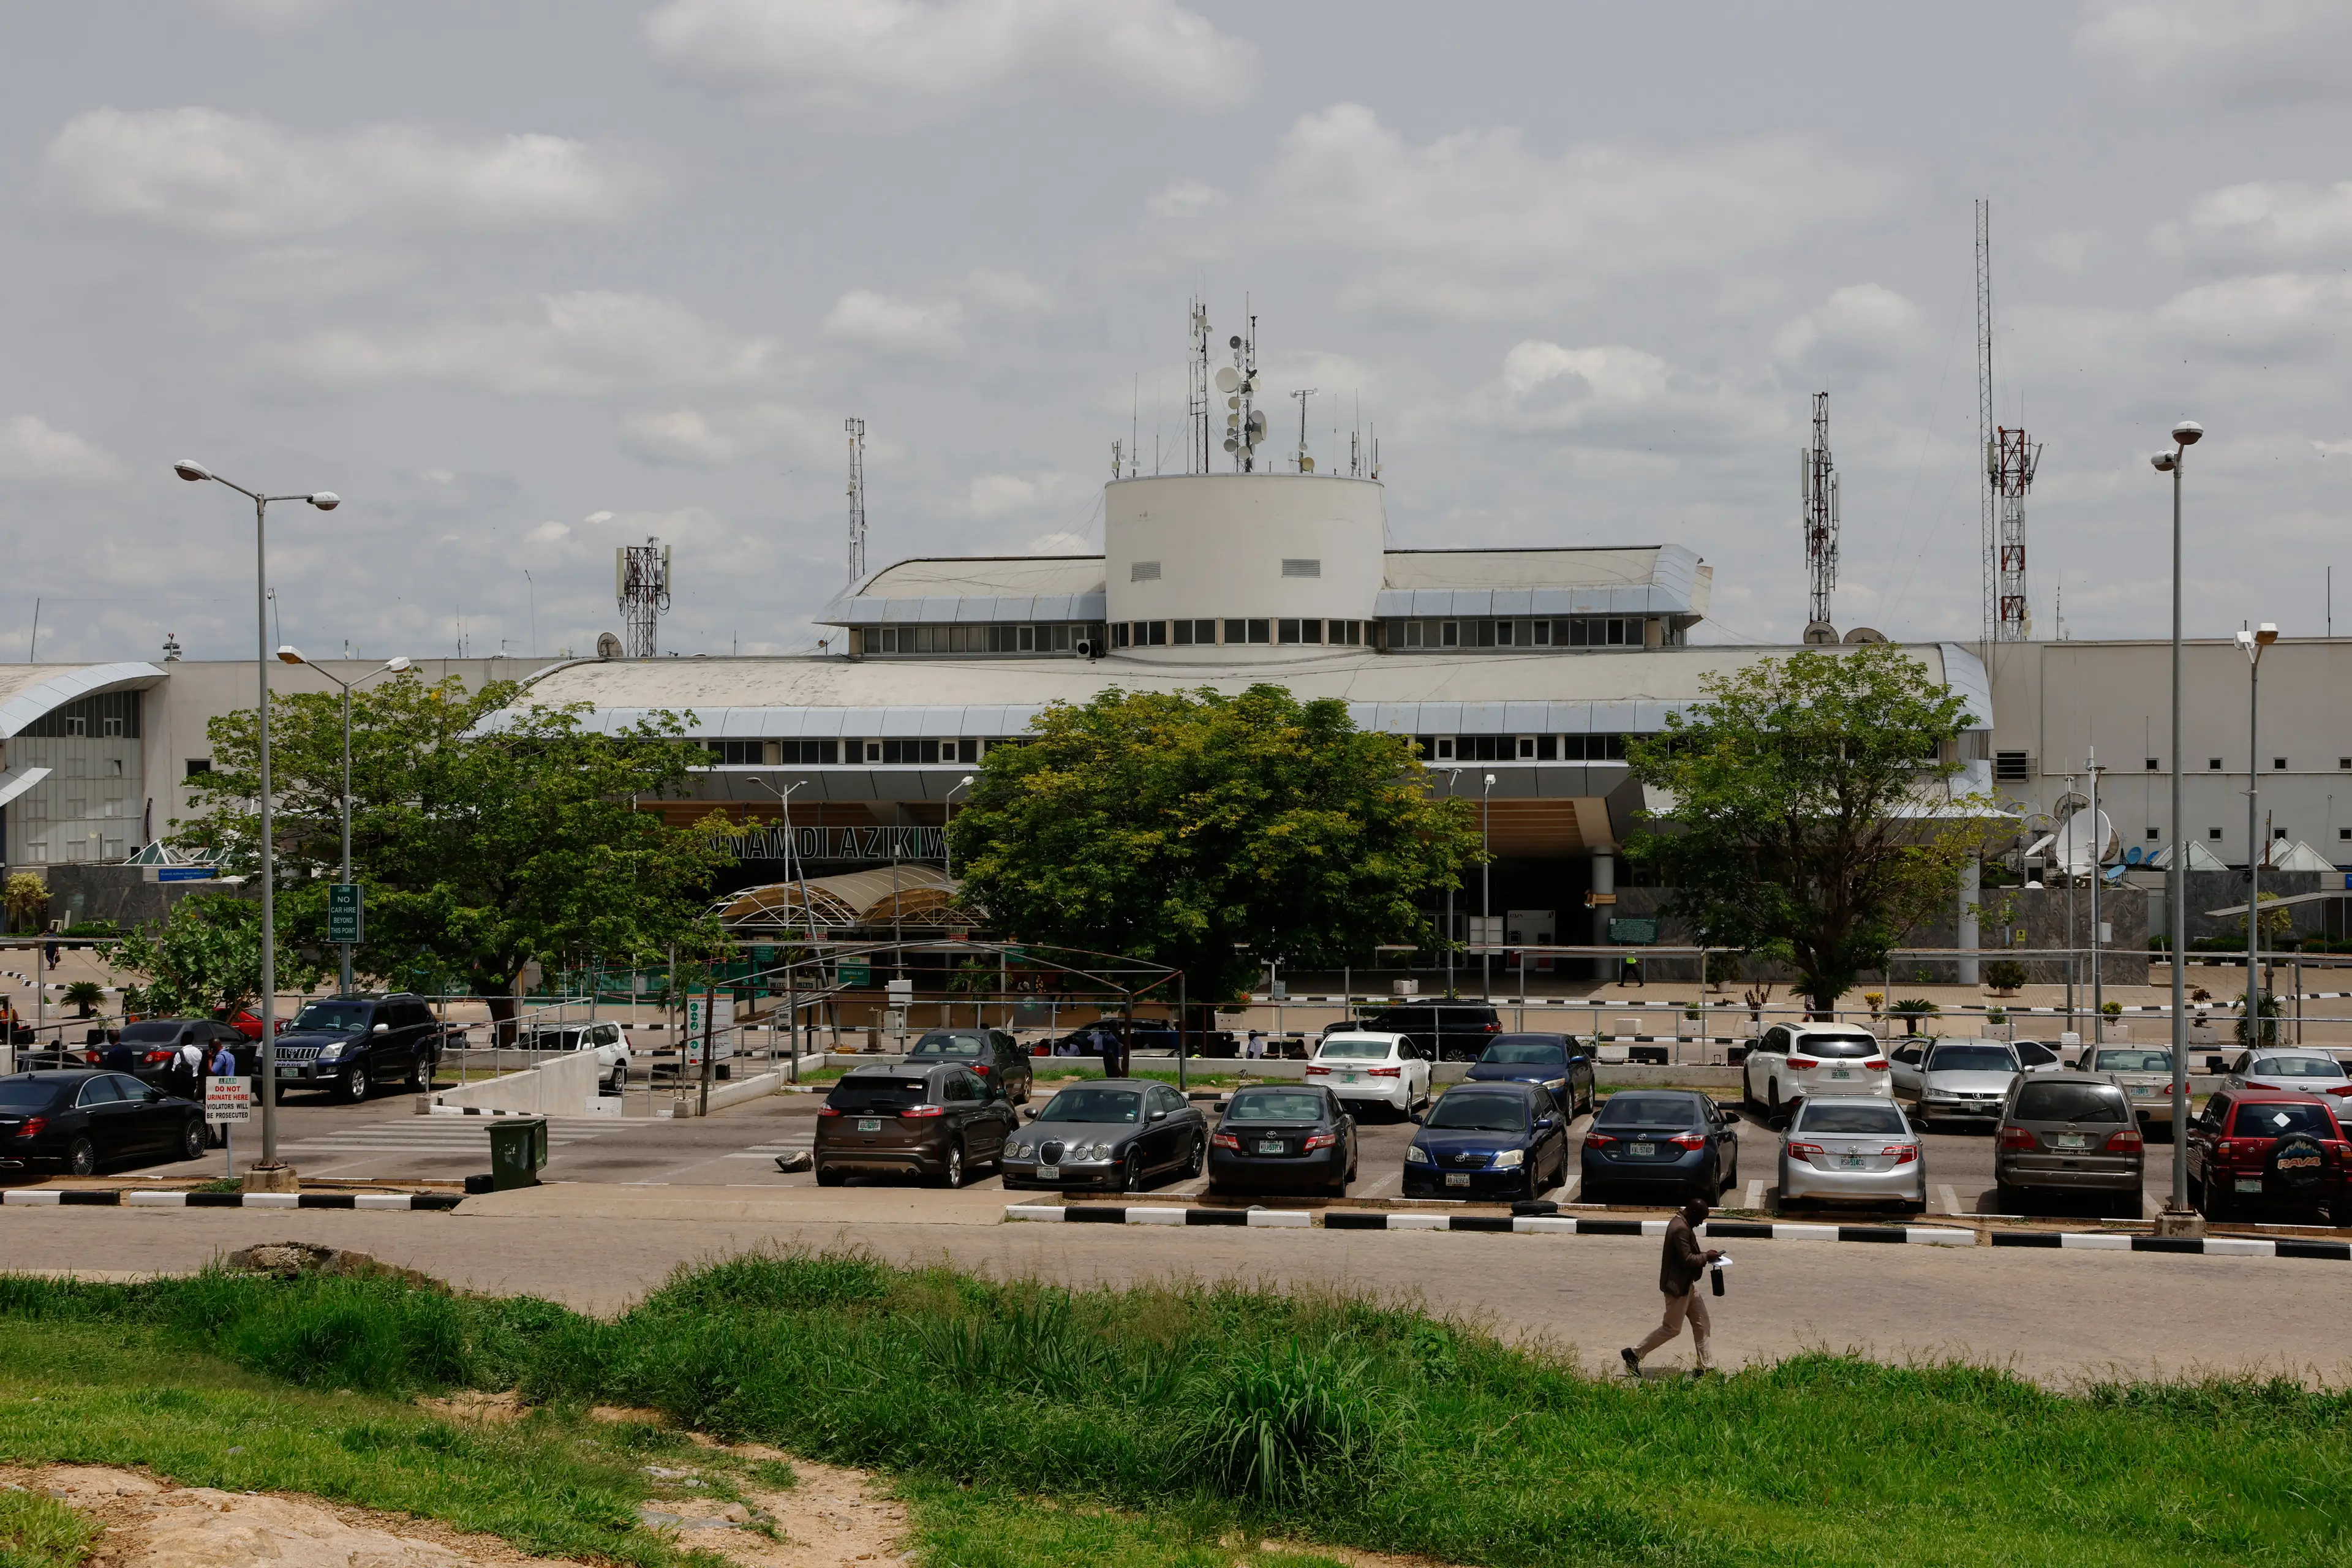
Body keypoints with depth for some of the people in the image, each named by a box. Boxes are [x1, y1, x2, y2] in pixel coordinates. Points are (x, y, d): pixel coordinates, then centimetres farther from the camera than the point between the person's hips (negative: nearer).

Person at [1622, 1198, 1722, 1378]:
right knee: (1672, 1328, -1)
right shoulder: (1681, 1229, -23)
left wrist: (1704, 1254, 8)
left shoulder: (1681, 1224, 10)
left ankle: (1702, 1367, 15)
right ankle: (1634, 1353, 8)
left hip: (1686, 1284, 11)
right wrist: (1706, 1257, -13)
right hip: (1678, 1286, -11)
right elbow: (1687, 1259, -26)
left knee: (1702, 1324, 11)